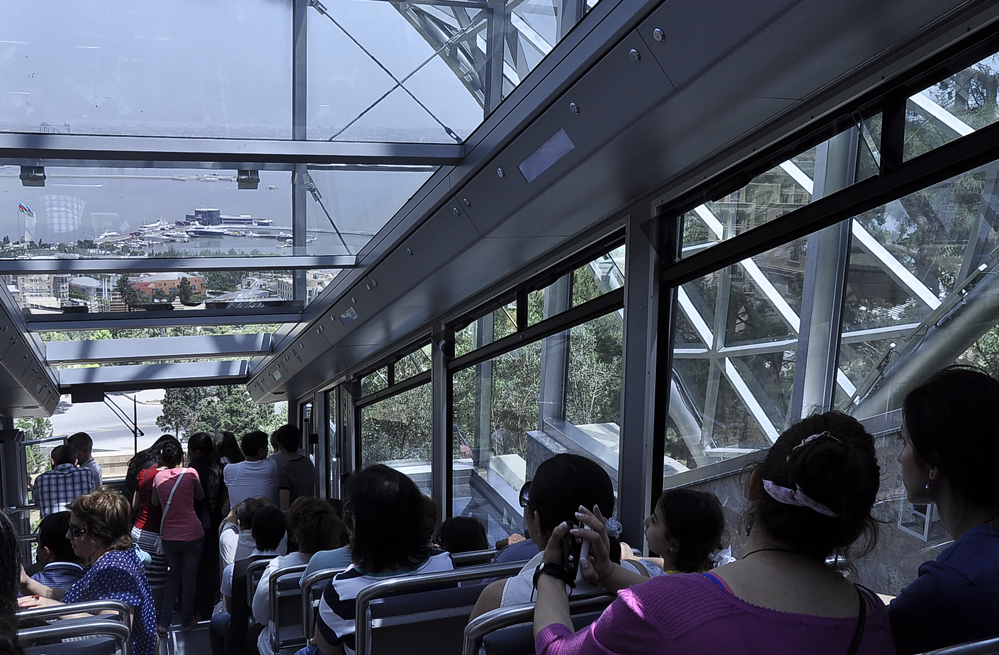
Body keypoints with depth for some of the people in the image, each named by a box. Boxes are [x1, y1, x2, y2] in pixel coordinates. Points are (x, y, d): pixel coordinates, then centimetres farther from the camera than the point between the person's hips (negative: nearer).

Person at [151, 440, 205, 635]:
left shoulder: (159, 477, -3)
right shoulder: (190, 473, -9)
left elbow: (154, 502, 12)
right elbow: (201, 496, 6)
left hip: (169, 536, 2)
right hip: (192, 534, -2)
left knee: (173, 575, 19)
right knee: (189, 577, 11)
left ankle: (164, 622, 16)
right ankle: (186, 622, 19)